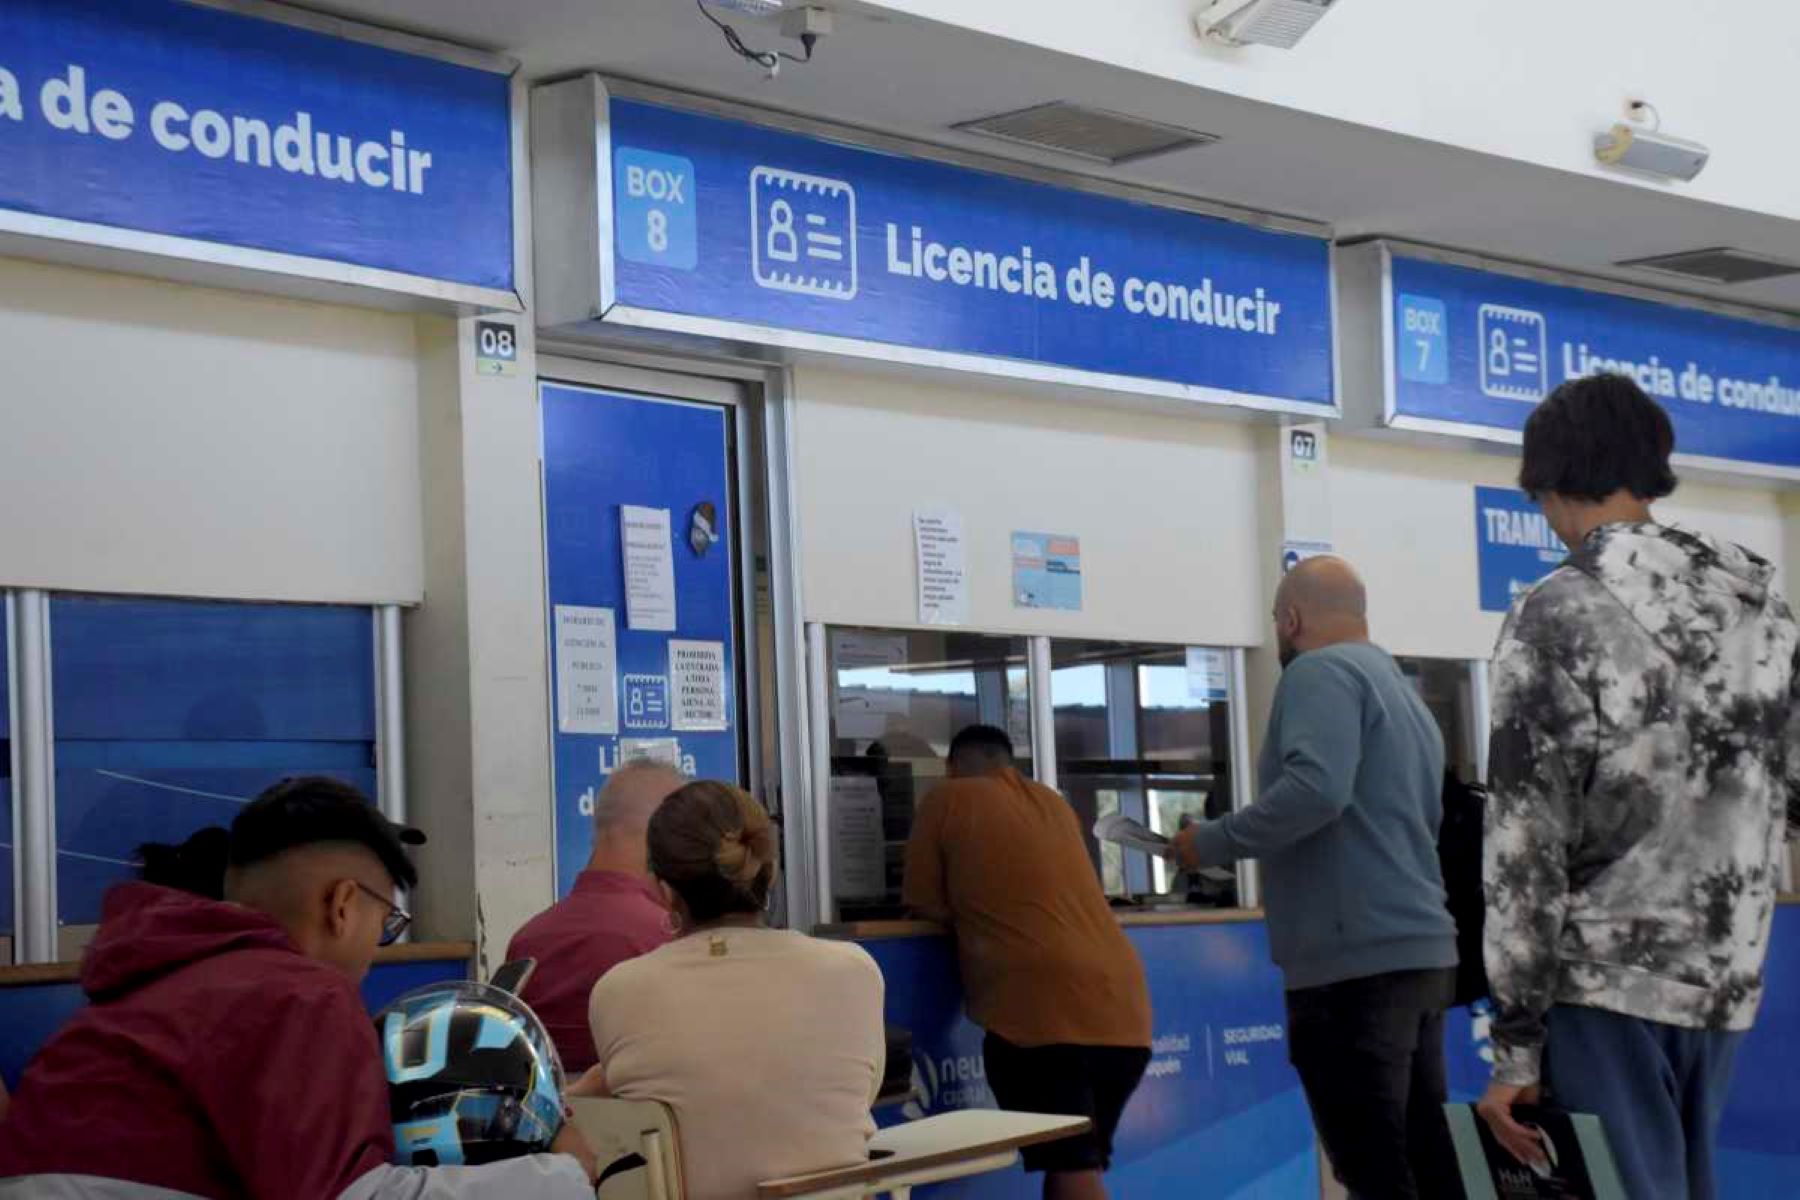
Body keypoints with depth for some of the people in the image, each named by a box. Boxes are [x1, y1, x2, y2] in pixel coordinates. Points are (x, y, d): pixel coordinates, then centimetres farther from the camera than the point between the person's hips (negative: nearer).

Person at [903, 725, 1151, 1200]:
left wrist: (973, 910, 31)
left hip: (1040, 1007, -7)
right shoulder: (1054, 803, 24)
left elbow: (926, 907, 12)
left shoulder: (948, 799, 7)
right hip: (1122, 1006, 7)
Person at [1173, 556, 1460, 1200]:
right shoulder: (1404, 692, 21)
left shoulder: (1321, 672, -7)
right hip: (1423, 949, 9)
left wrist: (1214, 843, -13)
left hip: (1354, 959, -9)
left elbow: (1316, 787, -24)